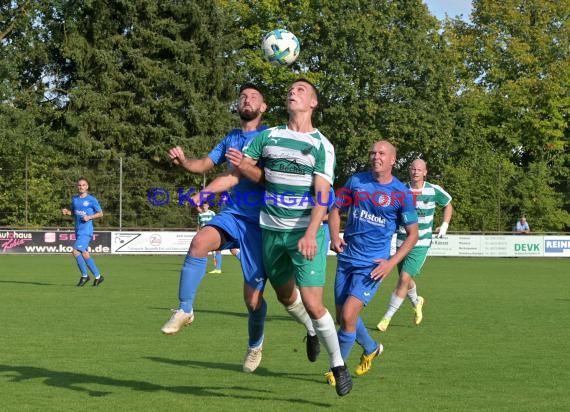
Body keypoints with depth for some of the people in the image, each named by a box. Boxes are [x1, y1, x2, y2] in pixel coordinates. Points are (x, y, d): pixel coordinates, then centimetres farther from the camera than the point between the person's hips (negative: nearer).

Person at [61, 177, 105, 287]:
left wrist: (89, 217, -14)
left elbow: (100, 213, 1)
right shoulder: (74, 199, 11)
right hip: (78, 230, 7)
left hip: (86, 230, -7)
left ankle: (84, 275, -4)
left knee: (75, 251, -18)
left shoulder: (92, 200, -5)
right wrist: (66, 212, 0)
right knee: (84, 254, 10)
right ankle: (98, 276, 21)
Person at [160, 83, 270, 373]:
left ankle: (255, 345, 29)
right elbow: (204, 164, 13)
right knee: (200, 242, -32)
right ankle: (184, 310, -19)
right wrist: (183, 161, -9)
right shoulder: (231, 138, 16)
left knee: (253, 298, -2)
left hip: (258, 222, -4)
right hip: (232, 215, 4)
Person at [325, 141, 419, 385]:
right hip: (347, 258, 4)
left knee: (348, 316, -16)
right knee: (342, 317, 12)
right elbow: (336, 210, 11)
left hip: (373, 265, -4)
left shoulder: (401, 194, -6)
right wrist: (335, 236, -10)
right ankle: (371, 348, 41)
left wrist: (392, 262, -10)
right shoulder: (356, 181, 2)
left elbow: (413, 234, 1)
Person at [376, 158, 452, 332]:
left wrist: (444, 226, 4)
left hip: (421, 244, -3)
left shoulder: (434, 191, -5)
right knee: (406, 279, 16)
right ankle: (416, 302, 49)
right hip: (402, 242, 3)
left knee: (404, 278, -15)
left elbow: (448, 205, 14)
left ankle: (387, 317, -9)